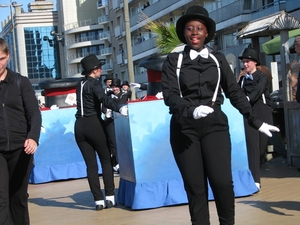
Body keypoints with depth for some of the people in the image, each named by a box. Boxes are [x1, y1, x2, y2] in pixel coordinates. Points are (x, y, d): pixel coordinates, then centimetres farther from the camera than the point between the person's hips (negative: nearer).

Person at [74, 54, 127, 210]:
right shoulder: (94, 83, -7)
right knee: (106, 160, 7)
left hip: (79, 127, 6)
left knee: (91, 165, 6)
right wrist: (119, 109, -37)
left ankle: (98, 200, 3)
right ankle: (109, 197, 2)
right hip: (94, 124, -6)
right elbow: (104, 99, -25)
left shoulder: (80, 84, 14)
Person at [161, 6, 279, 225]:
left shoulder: (218, 59, 11)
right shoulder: (174, 60, 6)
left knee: (222, 182, -12)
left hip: (214, 124, 1)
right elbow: (169, 94, -6)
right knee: (195, 187, -1)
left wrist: (257, 122, 9)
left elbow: (235, 92, 13)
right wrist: (192, 110, -25)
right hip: (185, 128, 0)